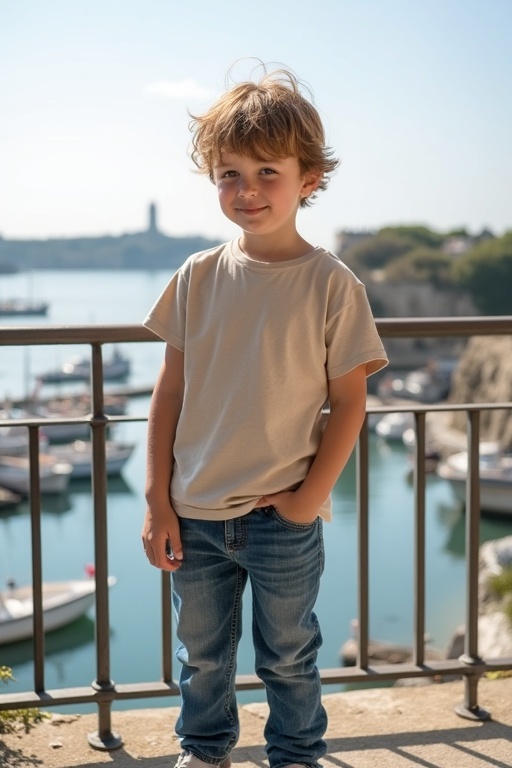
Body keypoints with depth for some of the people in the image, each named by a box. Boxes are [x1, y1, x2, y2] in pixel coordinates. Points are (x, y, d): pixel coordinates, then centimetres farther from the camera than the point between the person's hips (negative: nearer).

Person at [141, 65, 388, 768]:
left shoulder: (331, 284, -10)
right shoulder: (198, 278, -2)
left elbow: (348, 403, -6)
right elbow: (170, 393, 2)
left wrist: (311, 495, -11)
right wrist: (158, 500, 0)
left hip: (284, 520, -3)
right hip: (194, 515, 3)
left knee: (288, 657, 16)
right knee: (202, 656, 20)